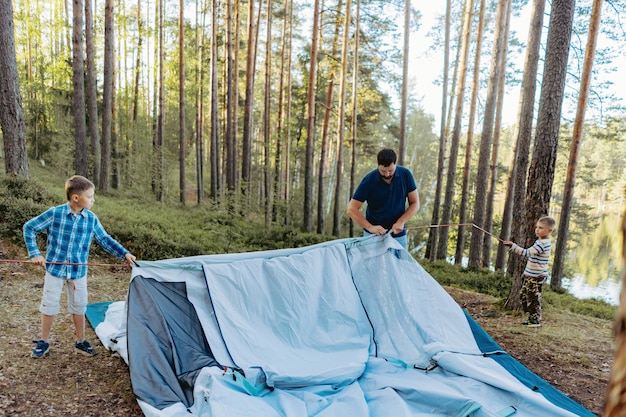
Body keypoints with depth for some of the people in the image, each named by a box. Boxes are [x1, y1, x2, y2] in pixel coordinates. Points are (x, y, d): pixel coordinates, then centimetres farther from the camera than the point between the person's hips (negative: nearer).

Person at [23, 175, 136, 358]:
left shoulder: (92, 219, -6)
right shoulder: (55, 213, -14)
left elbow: (105, 240, 2)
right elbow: (29, 227, -4)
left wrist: (124, 253, -6)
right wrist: (35, 253, -8)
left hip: (79, 271, 3)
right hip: (55, 268, -2)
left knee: (79, 306, 12)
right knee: (49, 305, 9)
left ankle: (80, 341, 27)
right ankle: (44, 342, 28)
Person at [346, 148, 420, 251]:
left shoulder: (406, 174, -7)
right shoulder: (369, 180, -14)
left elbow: (415, 203, 0)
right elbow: (352, 209, -14)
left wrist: (401, 222, -15)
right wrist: (370, 227, -24)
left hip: (398, 235, 2)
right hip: (373, 235, -2)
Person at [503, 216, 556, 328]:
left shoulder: (542, 243, -21)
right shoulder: (543, 241, 11)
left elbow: (527, 253, -29)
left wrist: (512, 246, -30)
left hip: (536, 276, -10)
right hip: (530, 275, 10)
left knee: (533, 298, -1)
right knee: (524, 296, 16)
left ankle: (535, 320, 12)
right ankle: (532, 318, 26)